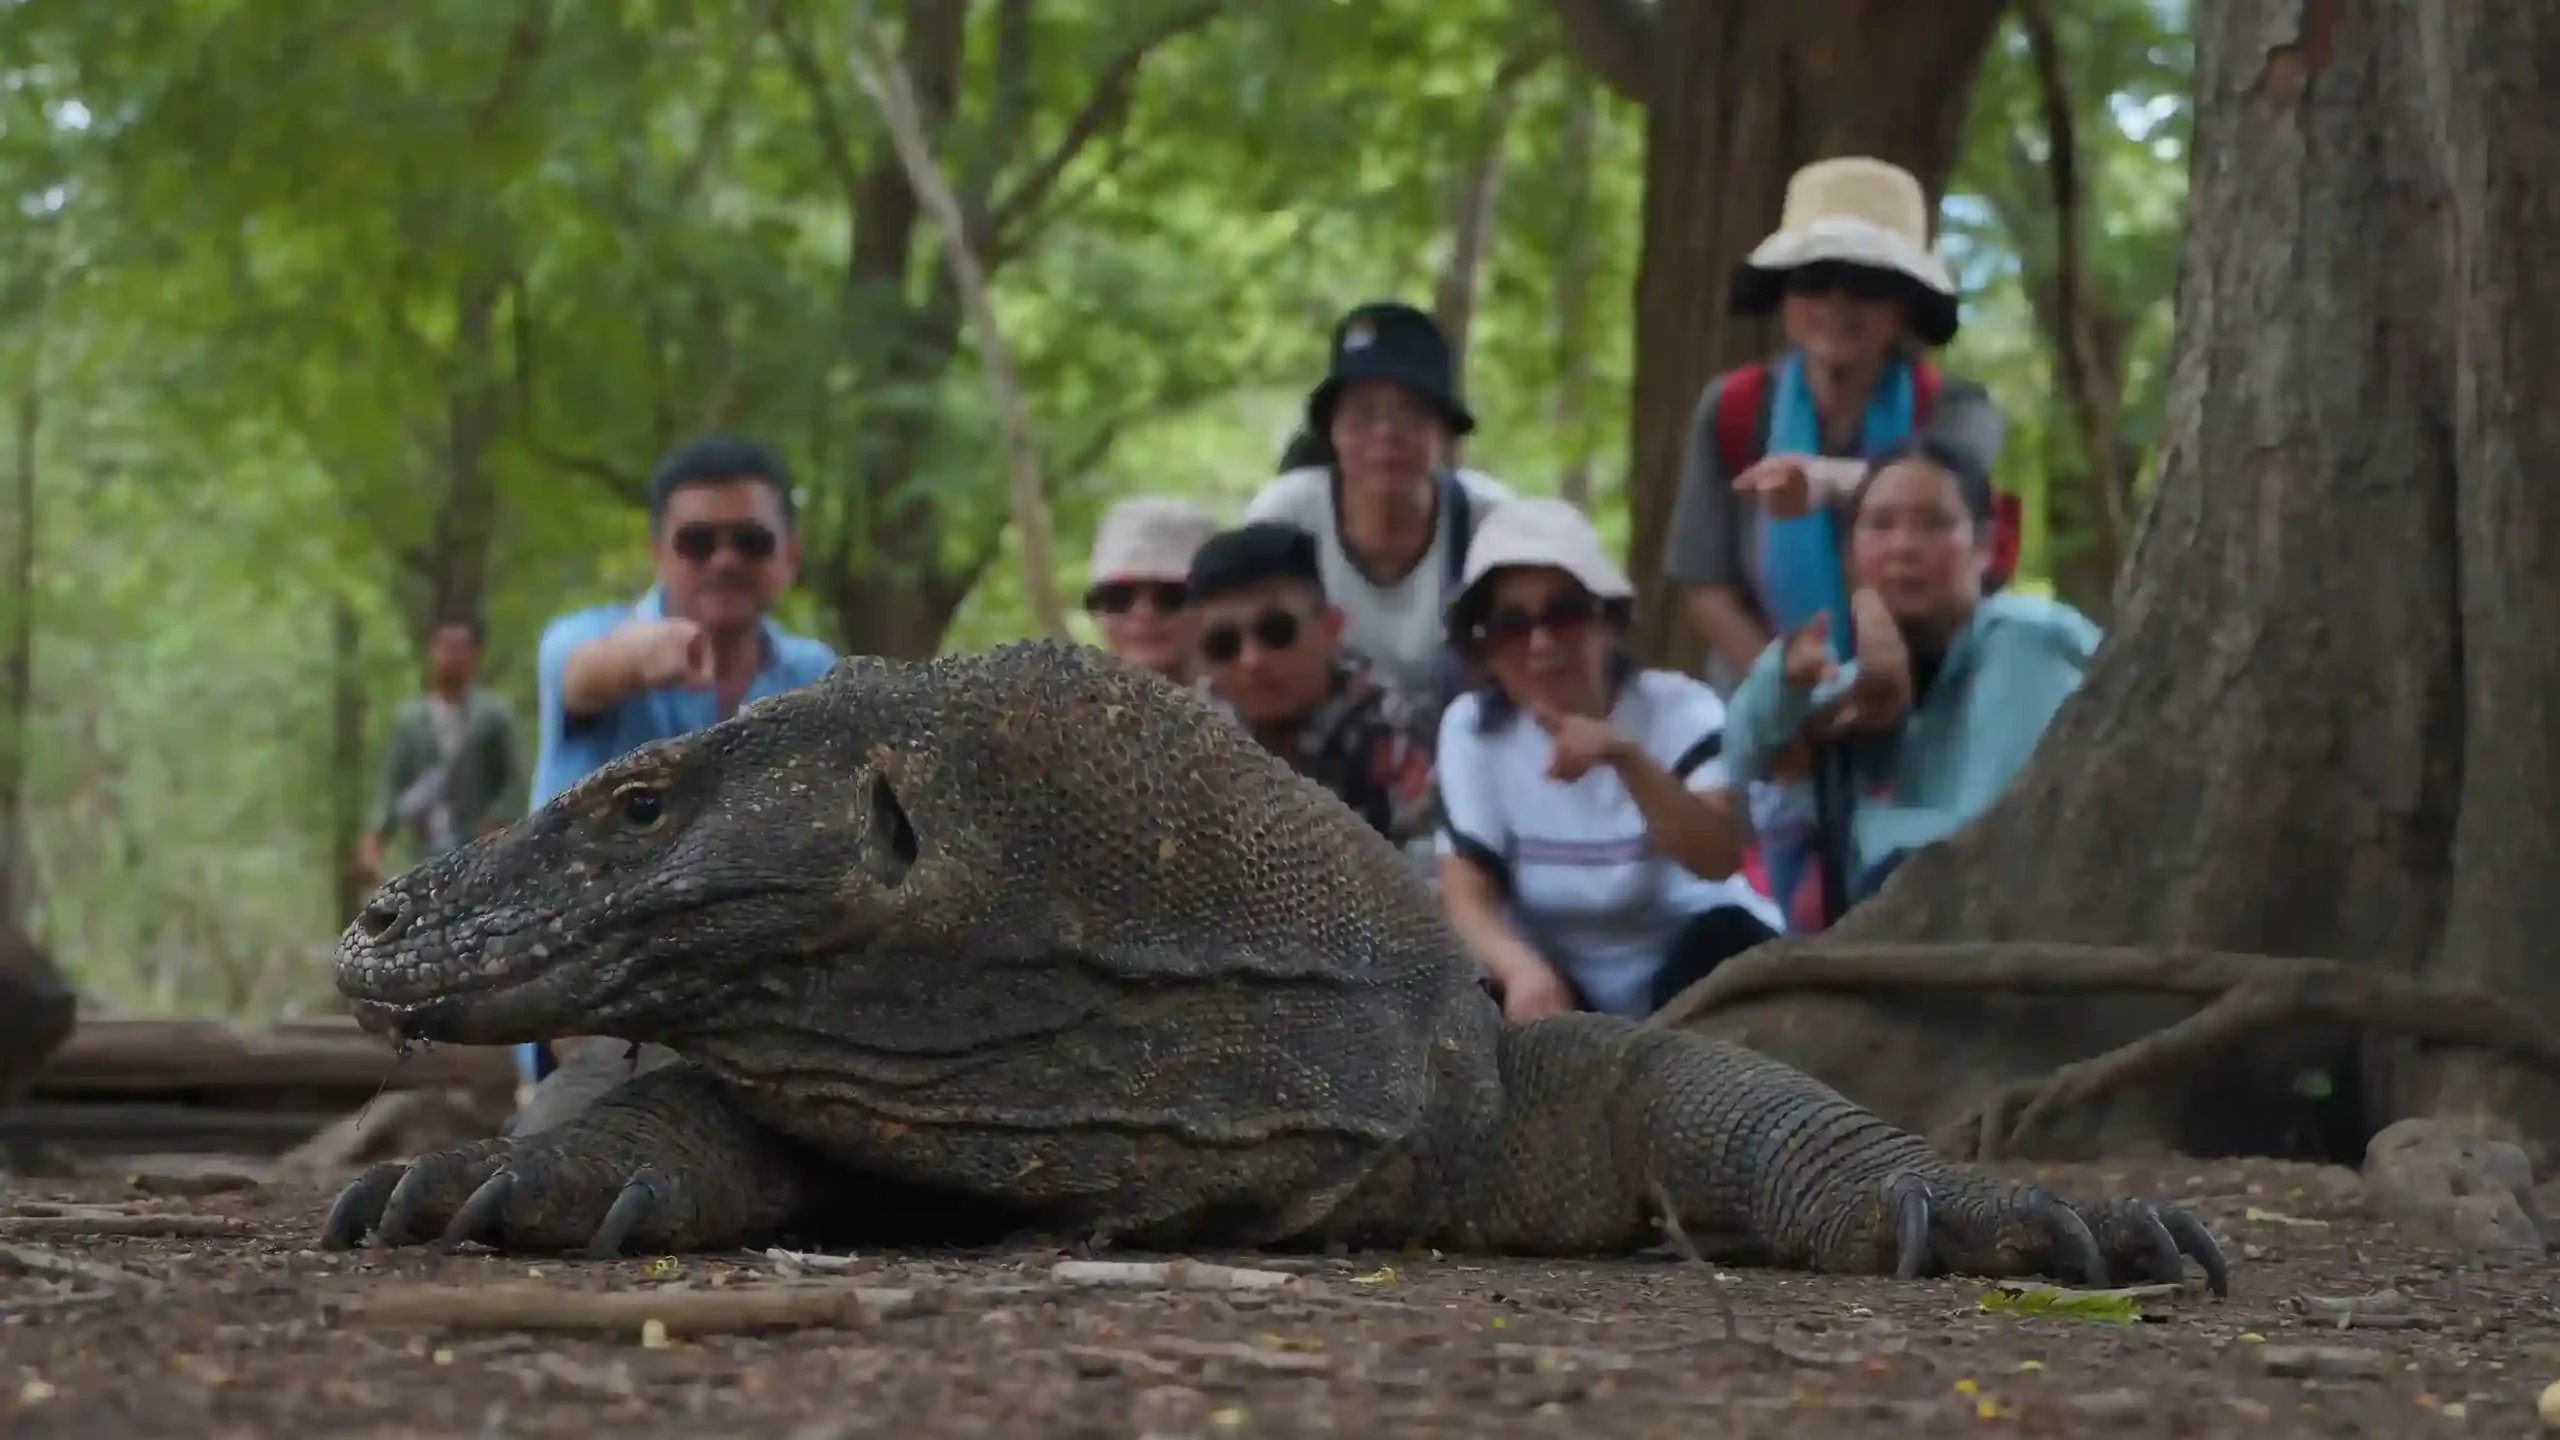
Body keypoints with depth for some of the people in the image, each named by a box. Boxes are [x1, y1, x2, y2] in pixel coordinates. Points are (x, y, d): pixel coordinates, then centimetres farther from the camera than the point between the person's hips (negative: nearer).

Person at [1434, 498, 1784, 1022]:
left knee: (1729, 937, -34)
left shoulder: (1680, 710, -14)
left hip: (1688, 980, -1)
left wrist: (1624, 757, -47)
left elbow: (1719, 859, -31)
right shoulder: (1471, 728, -7)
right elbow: (1467, 895, -16)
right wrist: (1525, 970, -39)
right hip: (1561, 982, 2)